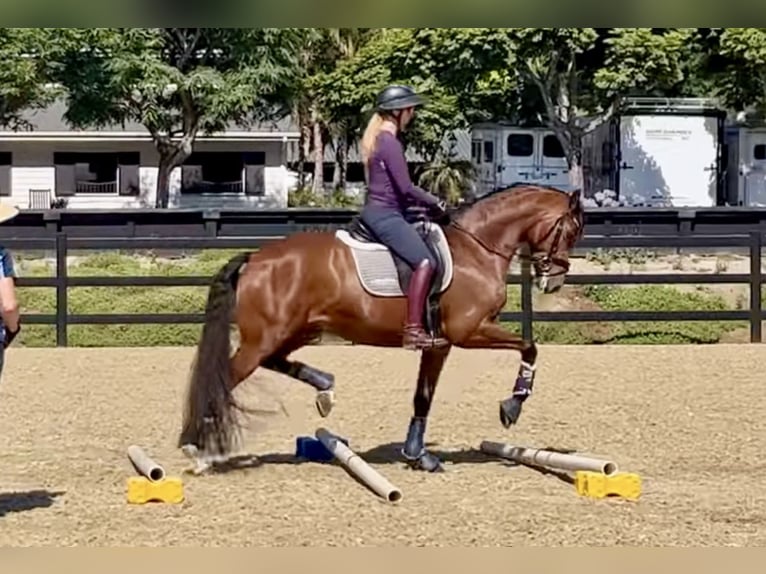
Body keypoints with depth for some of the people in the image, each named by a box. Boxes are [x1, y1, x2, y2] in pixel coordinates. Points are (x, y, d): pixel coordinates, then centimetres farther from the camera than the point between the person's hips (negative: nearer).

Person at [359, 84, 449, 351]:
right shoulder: (391, 143, -14)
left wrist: (425, 201, 15)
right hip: (385, 214, -11)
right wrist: (434, 202, -4)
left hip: (378, 211, 11)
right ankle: (413, 330, -27)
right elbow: (405, 187, -18)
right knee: (425, 261, -21)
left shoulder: (378, 139, 16)